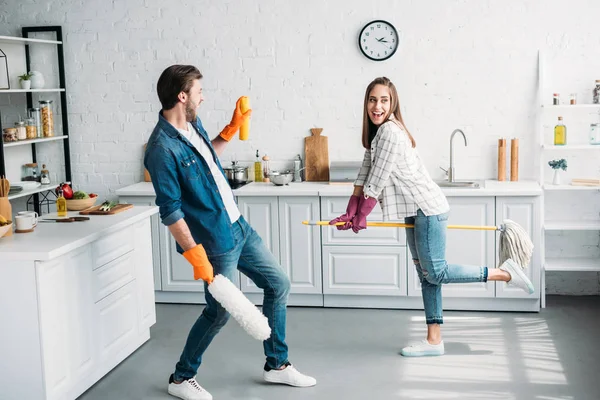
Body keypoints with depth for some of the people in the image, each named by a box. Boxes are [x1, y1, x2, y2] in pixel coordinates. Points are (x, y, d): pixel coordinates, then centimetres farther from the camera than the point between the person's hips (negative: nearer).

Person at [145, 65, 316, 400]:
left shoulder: (193, 124, 4)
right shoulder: (162, 149, -23)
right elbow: (170, 211, -22)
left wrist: (233, 127, 16)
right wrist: (196, 255, -24)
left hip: (239, 227, 9)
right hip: (215, 243, -9)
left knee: (279, 284, 13)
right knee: (219, 312, 2)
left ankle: (277, 364, 27)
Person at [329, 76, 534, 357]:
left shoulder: (390, 132, -19)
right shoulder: (376, 132, 12)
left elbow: (377, 181, -19)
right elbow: (364, 175, 12)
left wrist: (360, 218, -9)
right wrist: (349, 213, 5)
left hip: (427, 209, -10)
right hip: (415, 211, 10)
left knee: (435, 273, -7)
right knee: (426, 275, 10)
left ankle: (503, 273, 4)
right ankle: (434, 341, 15)